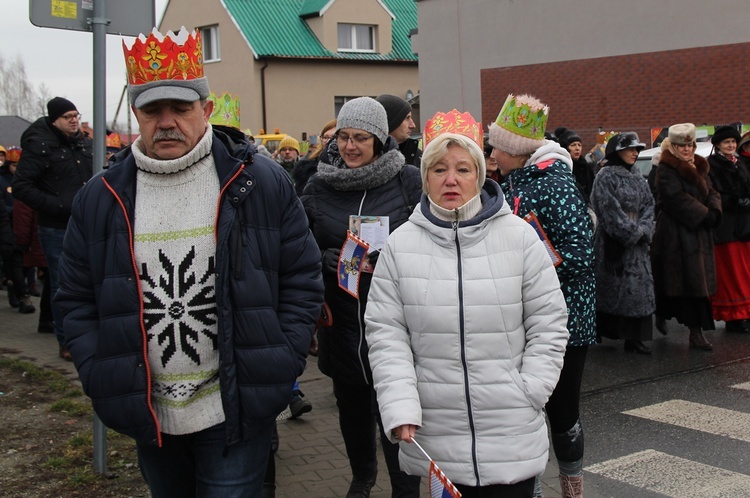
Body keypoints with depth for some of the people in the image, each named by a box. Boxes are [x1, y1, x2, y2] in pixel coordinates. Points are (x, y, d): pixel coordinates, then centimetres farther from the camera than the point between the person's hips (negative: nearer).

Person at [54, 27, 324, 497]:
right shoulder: (99, 199, 1)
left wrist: (280, 366, -8)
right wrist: (100, 376, -3)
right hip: (148, 417, 4)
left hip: (238, 412, -3)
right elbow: (77, 298, 8)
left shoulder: (261, 182, -6)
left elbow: (302, 278, -1)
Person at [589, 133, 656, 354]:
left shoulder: (637, 177, 15)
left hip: (637, 242, 6)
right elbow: (611, 211, -14)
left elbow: (648, 204, 10)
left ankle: (634, 338, 6)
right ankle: (605, 331, 6)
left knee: (638, 286, 2)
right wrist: (632, 232, -14)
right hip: (613, 242, -6)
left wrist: (643, 230, -6)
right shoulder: (606, 177, -7)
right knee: (612, 287, -3)